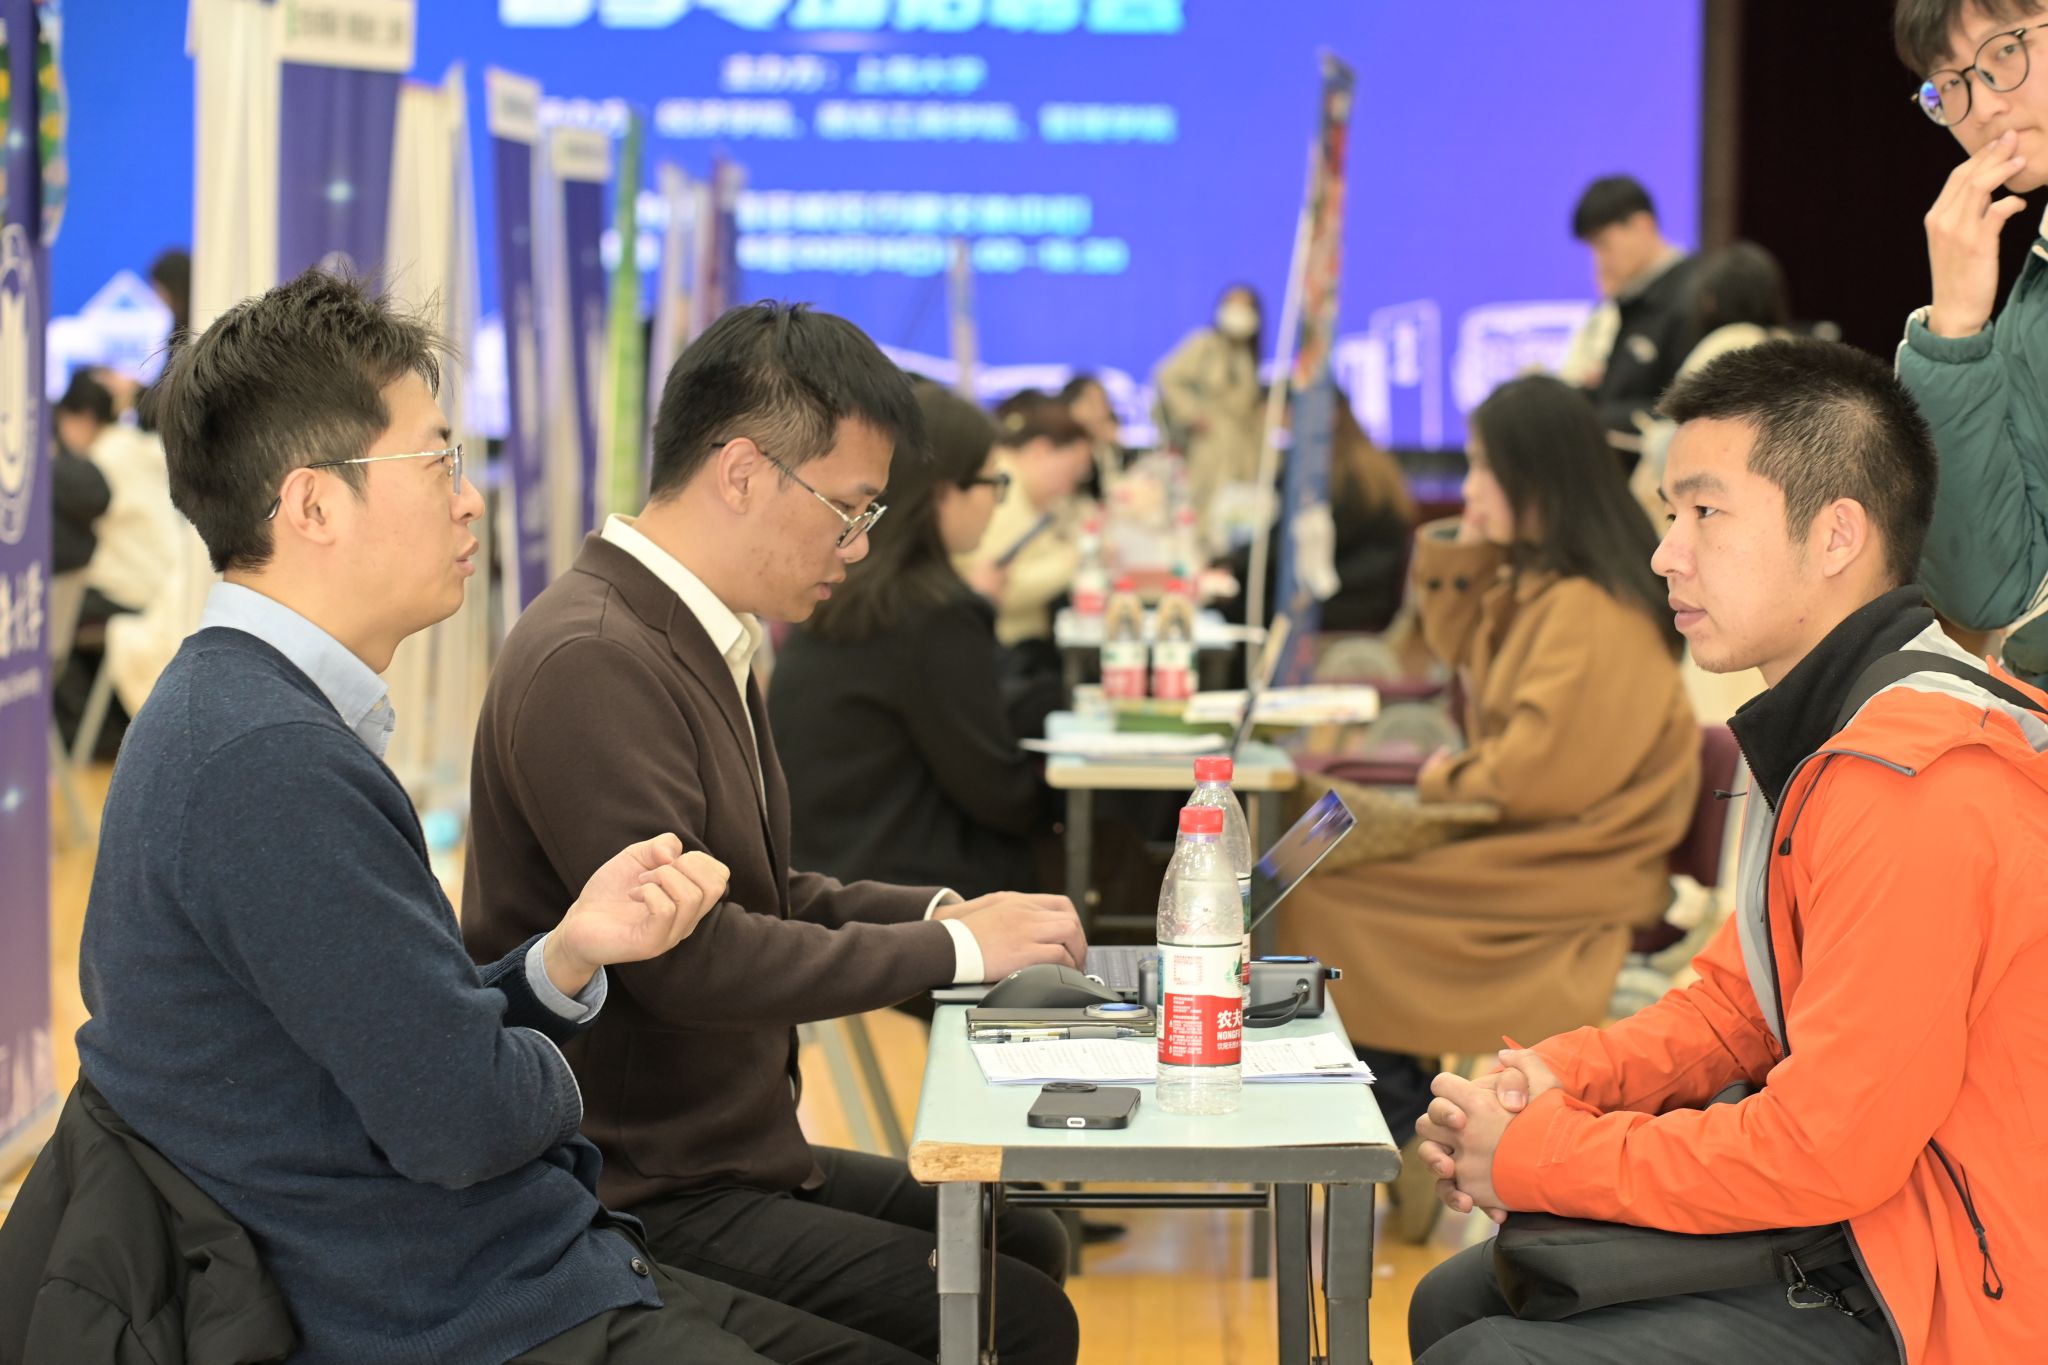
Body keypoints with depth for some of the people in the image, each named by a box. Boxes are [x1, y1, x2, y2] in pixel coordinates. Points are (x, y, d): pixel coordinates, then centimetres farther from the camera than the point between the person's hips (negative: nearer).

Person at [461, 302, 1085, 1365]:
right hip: (640, 1200, -10)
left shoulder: (698, 643, 10)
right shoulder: (591, 663, -22)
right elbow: (688, 956, -27)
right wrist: (953, 948, -17)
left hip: (734, 1153, 10)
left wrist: (942, 913, 3)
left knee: (1024, 1241, 17)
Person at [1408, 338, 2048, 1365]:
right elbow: (1737, 998, 18)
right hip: (1859, 1234, 10)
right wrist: (1562, 1078, -1)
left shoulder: (1916, 785, -24)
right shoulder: (1826, 737, 10)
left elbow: (1826, 1146, -24)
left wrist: (1535, 1153, -14)